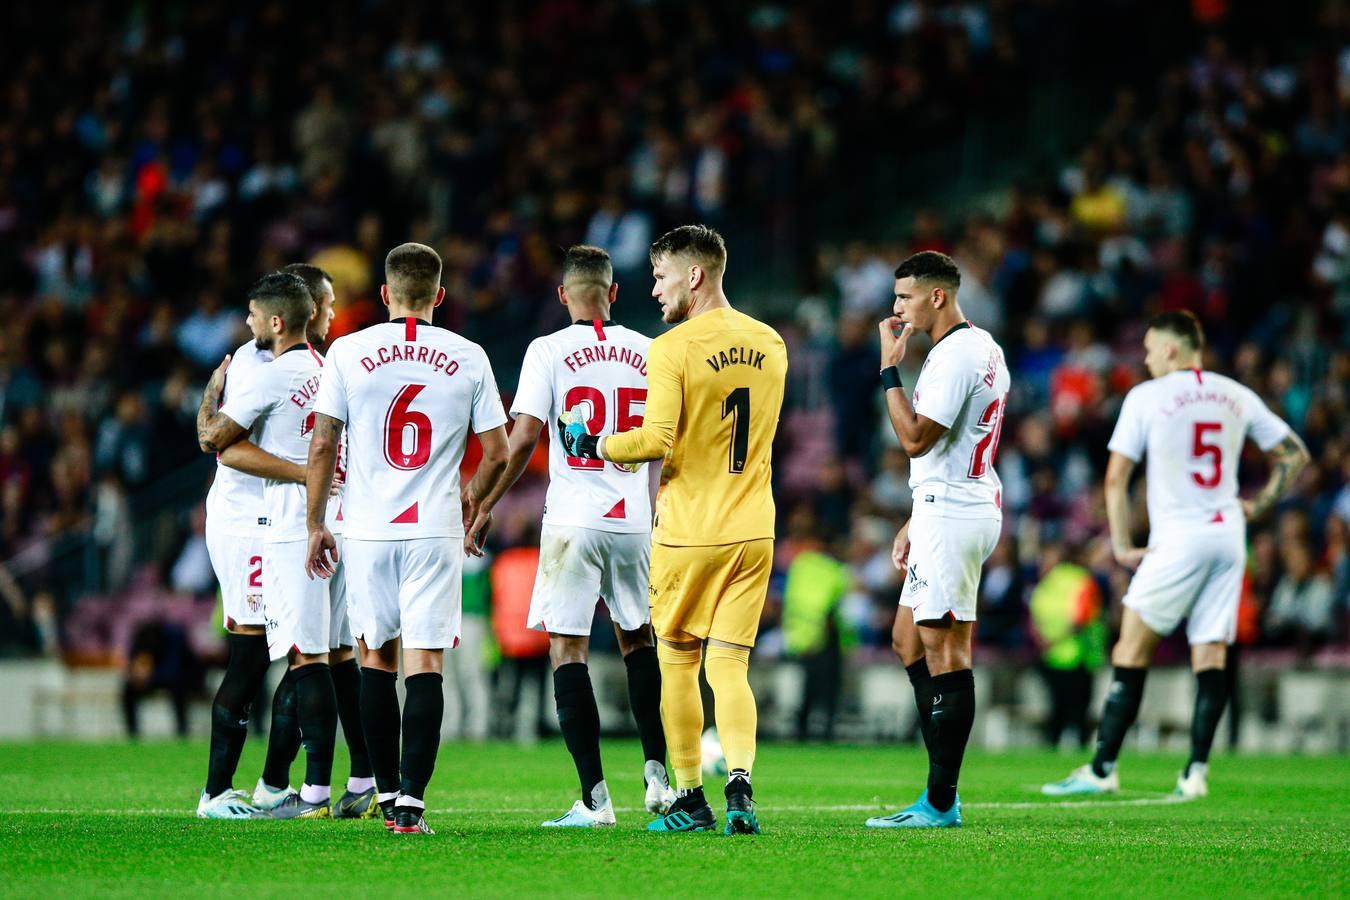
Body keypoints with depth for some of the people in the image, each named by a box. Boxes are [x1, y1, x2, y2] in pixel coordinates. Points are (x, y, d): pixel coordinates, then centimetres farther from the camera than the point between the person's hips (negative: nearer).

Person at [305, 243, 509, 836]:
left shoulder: (348, 353, -1)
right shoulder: (468, 359, 1)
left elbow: (322, 445, -1)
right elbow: (497, 454, 3)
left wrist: (316, 524, 9)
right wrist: (472, 500, 22)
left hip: (367, 529, 1)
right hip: (435, 530, -1)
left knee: (377, 658, 14)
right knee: (425, 663, -2)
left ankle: (387, 794, 20)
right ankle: (410, 802, -12)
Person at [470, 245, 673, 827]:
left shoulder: (549, 351, -4)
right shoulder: (649, 353, 6)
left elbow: (524, 437, -11)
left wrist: (488, 503, 0)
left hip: (573, 519, -4)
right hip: (634, 519, 4)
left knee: (568, 650, 0)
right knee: (638, 640, 22)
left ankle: (594, 797, -6)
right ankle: (657, 774, 15)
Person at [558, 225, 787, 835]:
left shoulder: (673, 349, -13)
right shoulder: (769, 345, 8)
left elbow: (657, 439, -20)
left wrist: (595, 447, -4)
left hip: (687, 529, -5)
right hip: (752, 529, 5)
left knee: (676, 660, 10)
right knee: (728, 667, 4)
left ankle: (690, 800, 13)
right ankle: (739, 784, -16)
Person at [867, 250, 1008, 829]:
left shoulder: (955, 355, -16)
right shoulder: (982, 348, 18)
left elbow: (915, 438, -20)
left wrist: (890, 368, -14)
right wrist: (918, 521, 23)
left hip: (951, 515, -11)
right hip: (961, 509, 11)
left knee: (945, 649, -9)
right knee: (909, 639, 14)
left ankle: (940, 803, -8)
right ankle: (940, 794, 14)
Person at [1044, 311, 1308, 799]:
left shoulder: (1146, 396, -2)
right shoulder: (1237, 396, 11)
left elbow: (1116, 477, -3)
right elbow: (1294, 454, 17)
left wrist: (1121, 545, 3)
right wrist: (1258, 504, 20)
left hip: (1178, 539, -5)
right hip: (1228, 535, 5)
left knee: (1132, 651, -1)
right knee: (1211, 654, 5)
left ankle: (1102, 769, -3)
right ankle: (1196, 772, -3)